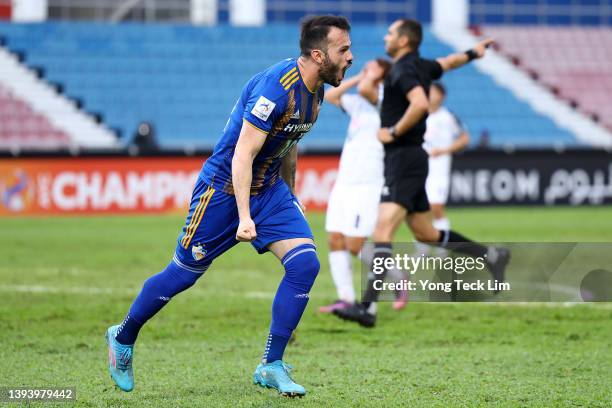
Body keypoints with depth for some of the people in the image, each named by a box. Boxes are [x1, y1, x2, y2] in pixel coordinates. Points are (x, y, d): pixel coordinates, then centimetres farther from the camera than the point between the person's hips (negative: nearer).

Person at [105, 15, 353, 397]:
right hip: (224, 187, -7)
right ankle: (122, 338, 29)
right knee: (184, 273, 5)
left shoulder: (314, 88, 1)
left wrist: (289, 198, 25)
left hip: (270, 187, 7)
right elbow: (242, 156, -28)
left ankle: (271, 366, -5)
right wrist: (245, 218, -34)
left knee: (305, 263, -12)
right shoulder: (276, 87, -27)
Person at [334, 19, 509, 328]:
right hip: (406, 160, 10)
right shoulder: (420, 66, 14)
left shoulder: (404, 70, -13)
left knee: (383, 230, -20)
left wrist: (394, 132, -19)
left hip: (404, 160, -10)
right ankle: (491, 256, 27)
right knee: (426, 234, 18)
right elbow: (449, 63, 34)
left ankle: (368, 307, -31)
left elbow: (420, 103, -31)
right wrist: (473, 53, 54)